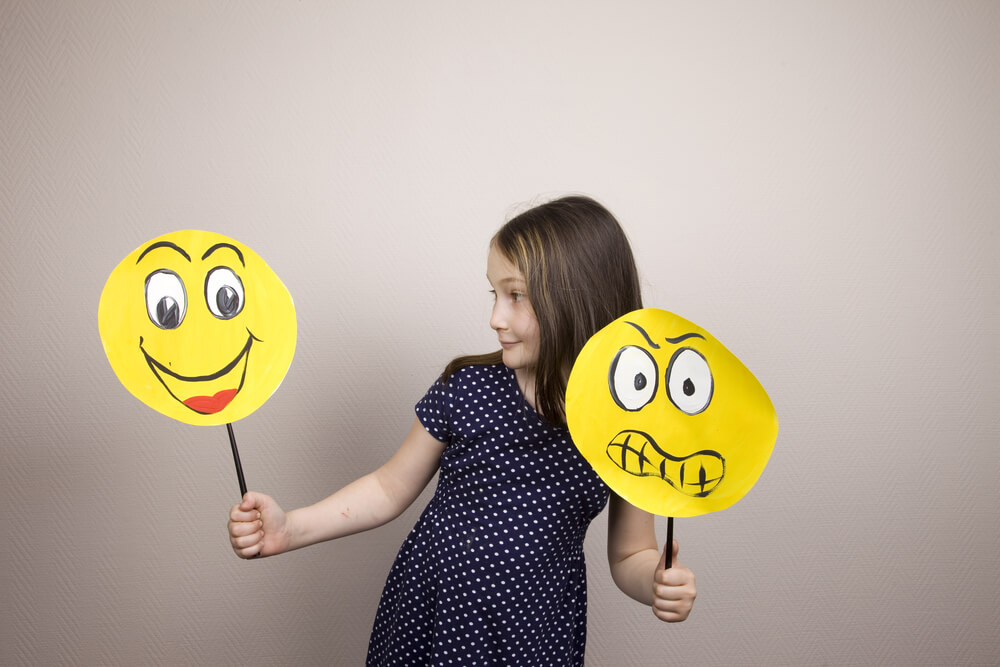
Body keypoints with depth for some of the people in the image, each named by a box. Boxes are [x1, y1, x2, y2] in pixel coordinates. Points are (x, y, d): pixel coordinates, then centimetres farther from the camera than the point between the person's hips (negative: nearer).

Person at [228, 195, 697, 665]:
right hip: (423, 618, 1)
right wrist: (288, 530, -10)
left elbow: (629, 555, 0)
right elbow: (390, 488, -1)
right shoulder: (467, 389, -11)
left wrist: (659, 584, -22)